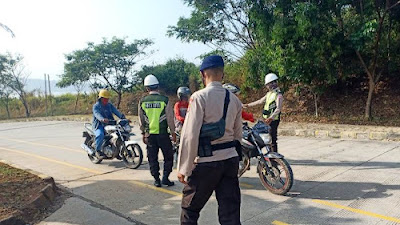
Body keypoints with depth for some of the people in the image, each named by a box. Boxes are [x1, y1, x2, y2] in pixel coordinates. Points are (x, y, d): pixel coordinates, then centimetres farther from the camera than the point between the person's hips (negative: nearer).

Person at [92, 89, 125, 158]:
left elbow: (116, 111, -1)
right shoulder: (96, 106, 0)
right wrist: (102, 119, -44)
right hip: (99, 125, -5)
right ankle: (98, 151, -17)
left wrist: (122, 117, -21)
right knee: (100, 135, -34)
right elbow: (97, 114, -21)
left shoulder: (109, 105, 15)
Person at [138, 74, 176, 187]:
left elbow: (141, 120, 7)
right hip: (162, 134, -3)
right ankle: (165, 178, 9)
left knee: (152, 158, 12)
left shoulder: (142, 101, -1)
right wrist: (173, 132, 5)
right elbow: (170, 118, -6)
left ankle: (156, 180, 17)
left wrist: (143, 133, 18)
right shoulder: (164, 100, -10)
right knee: (168, 157, 12)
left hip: (149, 135, 3)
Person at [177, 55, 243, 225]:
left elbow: (190, 135, -15)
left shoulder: (199, 97, -11)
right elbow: (237, 135, 13)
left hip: (206, 162, -5)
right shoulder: (234, 99, 7)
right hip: (231, 160, 6)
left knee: (190, 208, 15)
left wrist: (184, 169, -9)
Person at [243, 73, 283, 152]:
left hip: (273, 120, -9)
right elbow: (260, 101, 25)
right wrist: (248, 105, 26)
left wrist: (271, 118, -36)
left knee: (272, 138, -7)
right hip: (267, 119, 9)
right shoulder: (269, 93, 17)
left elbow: (278, 108, -22)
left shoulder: (278, 94, -11)